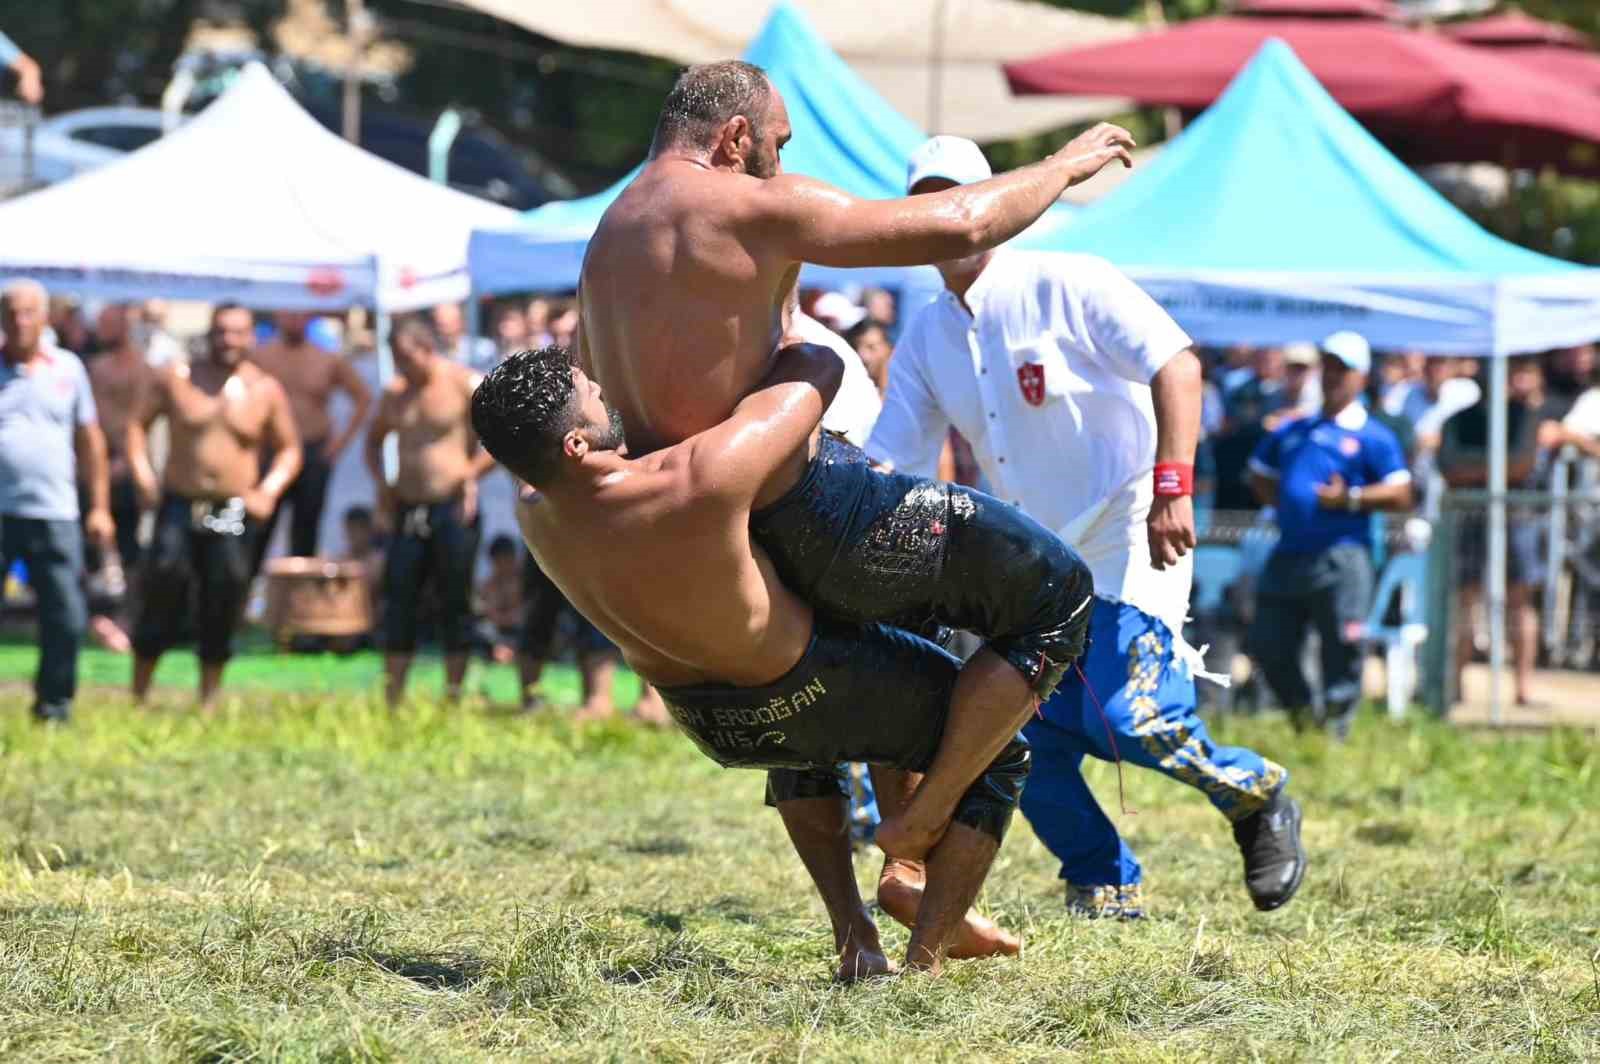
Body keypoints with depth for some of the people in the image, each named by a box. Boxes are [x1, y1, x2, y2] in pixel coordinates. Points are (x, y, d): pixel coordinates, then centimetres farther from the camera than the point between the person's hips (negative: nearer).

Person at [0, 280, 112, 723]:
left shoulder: (67, 369, 9)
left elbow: (89, 438, 14)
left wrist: (100, 506, 12)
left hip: (54, 515, 2)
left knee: (66, 619, 0)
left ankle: (54, 704, 14)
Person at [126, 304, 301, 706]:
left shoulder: (266, 391, 5)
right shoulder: (175, 378, 3)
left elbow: (289, 449, 10)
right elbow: (138, 424, 8)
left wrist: (269, 490, -6)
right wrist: (142, 474, -6)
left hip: (234, 514, 1)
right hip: (178, 505, -1)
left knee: (222, 612, 2)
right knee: (163, 583, -9)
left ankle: (209, 700, 13)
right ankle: (137, 697, 1)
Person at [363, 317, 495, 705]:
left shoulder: (465, 384, -5)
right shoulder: (394, 393, 11)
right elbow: (374, 440, 27)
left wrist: (472, 472, -15)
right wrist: (380, 481, 9)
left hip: (453, 509, -5)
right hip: (408, 510, 5)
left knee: (455, 601, -2)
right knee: (399, 602, 3)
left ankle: (453, 698, 4)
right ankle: (392, 699, 6)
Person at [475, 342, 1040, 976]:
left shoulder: (536, 516, -18)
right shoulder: (705, 479, -37)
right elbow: (819, 368, -22)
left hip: (709, 726, 6)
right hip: (809, 691, -6)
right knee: (998, 754, 16)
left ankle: (852, 937, 32)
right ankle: (925, 956, 8)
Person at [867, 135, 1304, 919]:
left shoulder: (1063, 286, -11)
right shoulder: (924, 340, 8)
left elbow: (1176, 364, -20)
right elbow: (886, 467, 9)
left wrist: (1171, 486, -29)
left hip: (1128, 541, -7)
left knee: (1126, 720, -21)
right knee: (1027, 739, -3)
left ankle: (1256, 795, 6)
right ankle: (1103, 884, 16)